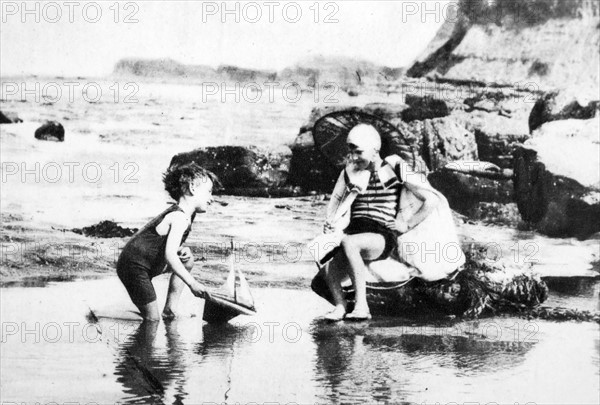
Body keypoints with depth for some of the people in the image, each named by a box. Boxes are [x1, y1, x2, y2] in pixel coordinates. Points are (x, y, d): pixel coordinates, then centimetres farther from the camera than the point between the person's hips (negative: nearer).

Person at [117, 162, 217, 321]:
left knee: (187, 260, 19)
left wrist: (182, 250, -4)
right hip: (134, 266, -10)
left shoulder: (178, 212, 10)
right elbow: (169, 254, -31)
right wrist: (192, 283, -30)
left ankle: (170, 310, 16)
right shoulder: (180, 217, -20)